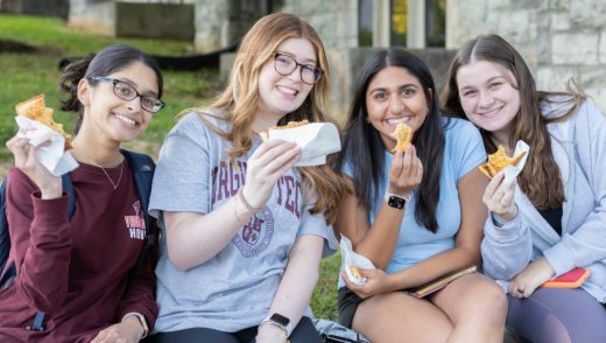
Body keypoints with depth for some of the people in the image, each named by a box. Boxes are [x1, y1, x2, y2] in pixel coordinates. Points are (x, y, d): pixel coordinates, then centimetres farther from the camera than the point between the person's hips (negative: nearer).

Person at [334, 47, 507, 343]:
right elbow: (366, 266, -11)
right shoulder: (350, 158, -11)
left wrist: (392, 281, -18)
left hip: (446, 279, 2)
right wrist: (397, 194, -25)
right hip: (373, 295, -2)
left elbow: (470, 249, -6)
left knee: (489, 300, -33)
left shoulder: (461, 138, -9)